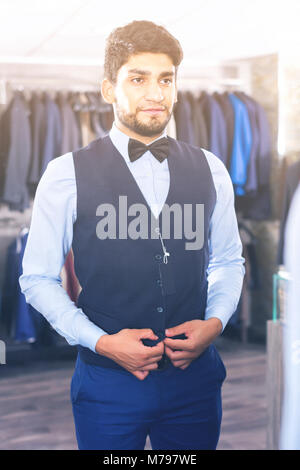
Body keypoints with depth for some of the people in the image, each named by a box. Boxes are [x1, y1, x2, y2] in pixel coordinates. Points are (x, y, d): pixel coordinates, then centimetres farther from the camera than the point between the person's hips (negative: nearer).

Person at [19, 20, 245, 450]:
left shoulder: (210, 170, 3)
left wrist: (215, 321, -4)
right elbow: (37, 278, -2)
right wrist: (99, 340, -13)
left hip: (196, 377, 3)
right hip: (108, 380, -2)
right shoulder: (67, 175, -6)